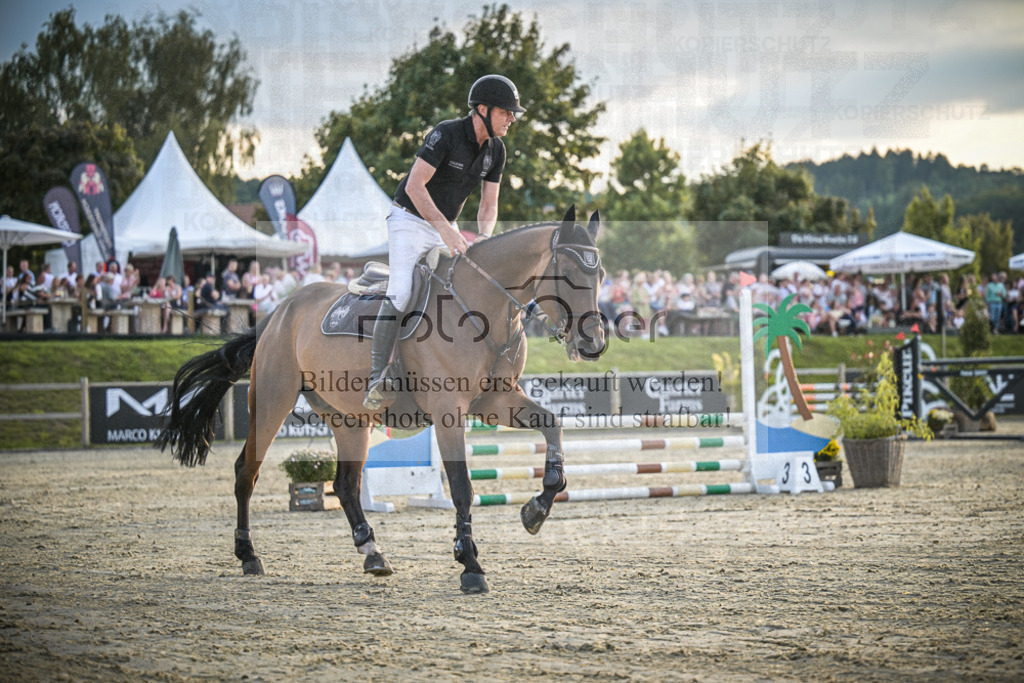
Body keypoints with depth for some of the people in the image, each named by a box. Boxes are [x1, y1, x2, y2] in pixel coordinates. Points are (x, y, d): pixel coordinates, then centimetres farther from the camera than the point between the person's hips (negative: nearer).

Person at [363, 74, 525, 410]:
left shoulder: (496, 149, 1)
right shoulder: (446, 134, -21)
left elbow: (489, 203, 4)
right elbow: (414, 186, -28)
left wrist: (484, 237, -18)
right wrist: (445, 229, -36)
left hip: (446, 227, 7)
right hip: (410, 221, -7)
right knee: (401, 294, -22)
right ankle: (377, 379, -22)